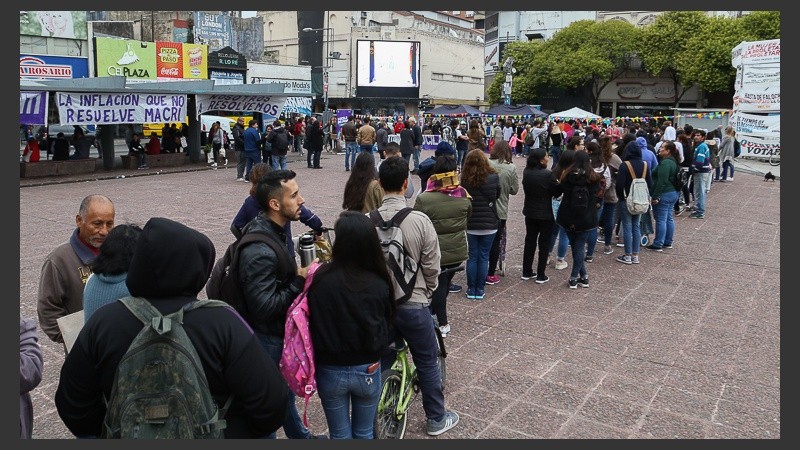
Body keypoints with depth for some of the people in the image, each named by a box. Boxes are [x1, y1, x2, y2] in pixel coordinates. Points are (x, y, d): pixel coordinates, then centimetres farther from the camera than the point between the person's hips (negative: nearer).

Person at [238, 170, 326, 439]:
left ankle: (299, 436, 50)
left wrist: (297, 272, -3)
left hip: (280, 331, 10)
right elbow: (264, 308, -32)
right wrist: (300, 280, -25)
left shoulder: (273, 229, -1)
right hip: (267, 339, -10)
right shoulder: (260, 250, -32)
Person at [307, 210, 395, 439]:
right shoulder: (379, 284, -17)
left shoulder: (320, 279, -20)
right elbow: (384, 330, -3)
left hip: (330, 371, 0)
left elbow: (312, 324, -5)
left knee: (340, 435, 19)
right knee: (364, 433, 23)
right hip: (367, 371, 1)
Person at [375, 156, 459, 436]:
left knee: (380, 361, 19)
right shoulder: (419, 220, -17)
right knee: (427, 361, 14)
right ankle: (437, 419, 29)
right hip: (413, 303, -3)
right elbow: (432, 266, -11)